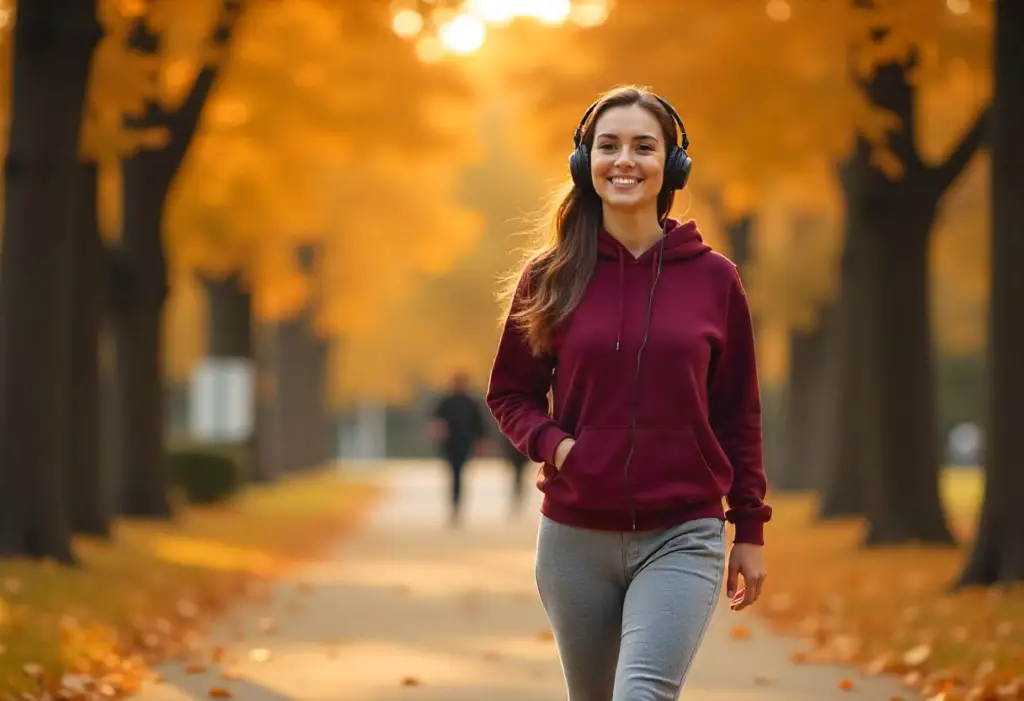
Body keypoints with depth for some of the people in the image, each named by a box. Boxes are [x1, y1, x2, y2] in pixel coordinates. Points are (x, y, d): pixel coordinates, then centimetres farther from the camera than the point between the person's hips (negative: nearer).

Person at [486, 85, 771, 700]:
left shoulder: (714, 278, 1)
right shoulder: (551, 277, 2)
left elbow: (739, 413, 6)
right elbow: (510, 393, 9)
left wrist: (750, 529, 5)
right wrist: (550, 442, -11)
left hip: (682, 539, -2)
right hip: (575, 539, 2)